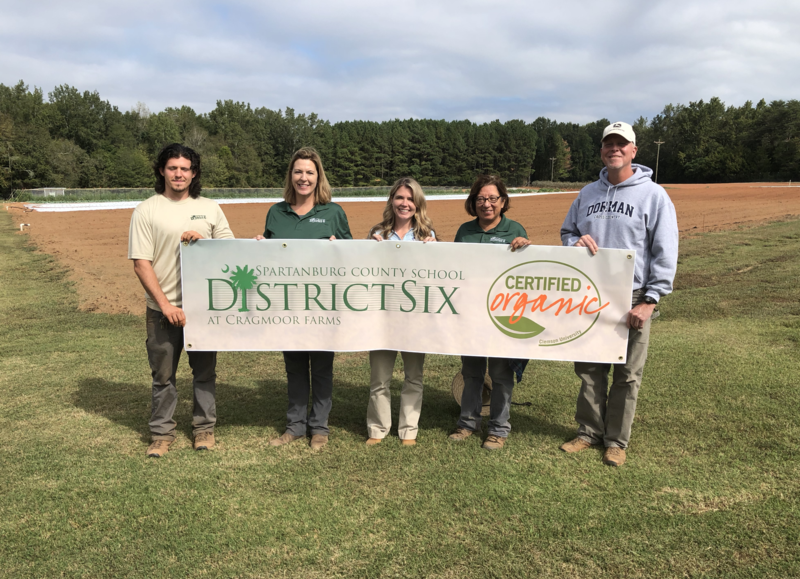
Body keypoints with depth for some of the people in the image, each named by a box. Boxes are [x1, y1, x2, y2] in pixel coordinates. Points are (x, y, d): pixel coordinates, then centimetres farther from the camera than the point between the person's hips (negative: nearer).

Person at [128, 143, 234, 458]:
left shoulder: (210, 208, 7)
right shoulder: (147, 210, -1)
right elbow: (141, 264, -6)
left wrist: (202, 241, -12)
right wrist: (165, 304, -13)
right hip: (162, 308, -2)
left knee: (205, 370, 10)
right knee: (163, 373, 8)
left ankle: (204, 427, 26)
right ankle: (162, 432, 24)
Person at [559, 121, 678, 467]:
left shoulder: (653, 195, -5)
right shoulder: (588, 194, 10)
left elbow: (665, 253, -8)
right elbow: (566, 231, 19)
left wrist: (650, 300, -14)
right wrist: (576, 242, -6)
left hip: (631, 299, -4)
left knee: (627, 375, 6)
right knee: (588, 369, 11)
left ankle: (616, 440, 20)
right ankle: (589, 431, 26)